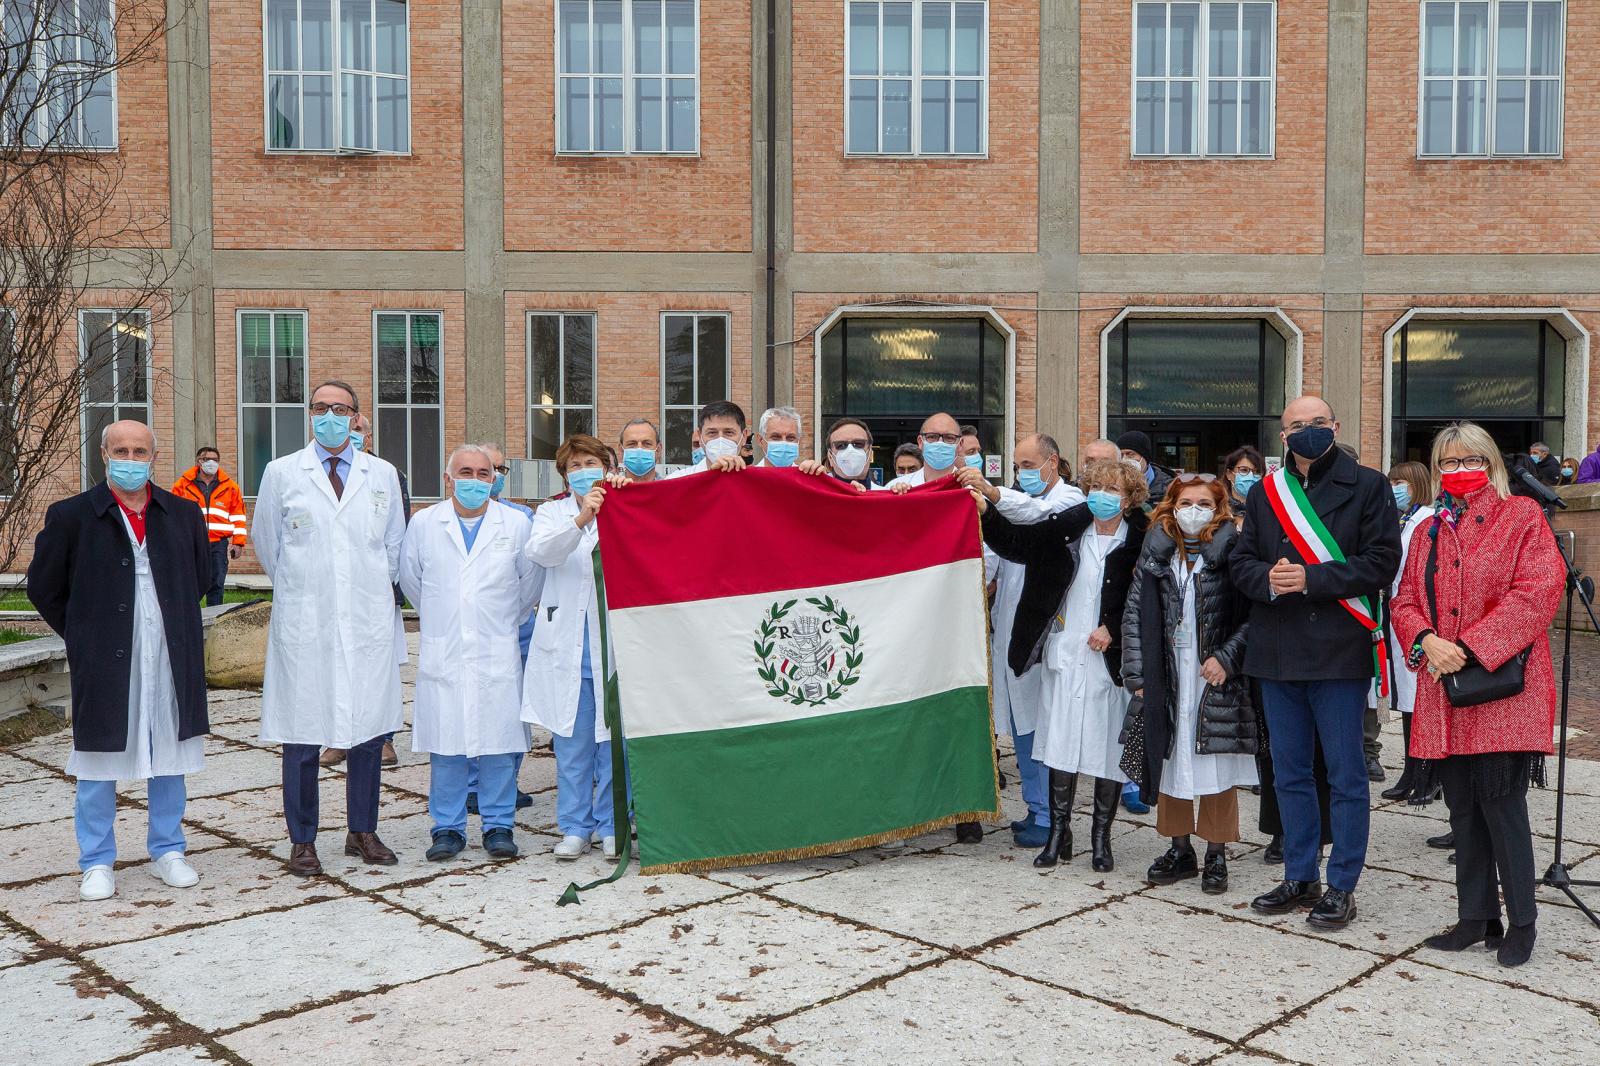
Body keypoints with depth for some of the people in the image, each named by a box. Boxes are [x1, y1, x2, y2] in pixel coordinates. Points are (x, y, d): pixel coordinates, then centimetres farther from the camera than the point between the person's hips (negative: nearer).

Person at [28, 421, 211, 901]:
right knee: (99, 760, 5)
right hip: (104, 663, -2)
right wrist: (84, 637, 8)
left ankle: (167, 851, 24)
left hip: (171, 660, 2)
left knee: (169, 755, 10)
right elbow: (43, 587, 7)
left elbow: (200, 578, 20)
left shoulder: (184, 514, 5)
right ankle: (97, 863, 18)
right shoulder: (71, 516, -3)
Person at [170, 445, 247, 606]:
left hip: (219, 544, 1)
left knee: (217, 585, 3)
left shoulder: (230, 487, 9)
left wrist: (238, 543, 4)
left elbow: (238, 517, 10)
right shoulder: (182, 485, 6)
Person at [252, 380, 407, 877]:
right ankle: (302, 841, 14)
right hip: (304, 624, -1)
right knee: (301, 736, 1)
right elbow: (266, 541, 14)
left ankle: (363, 832, 19)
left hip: (368, 622, 2)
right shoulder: (282, 473, 4)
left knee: (370, 730, 5)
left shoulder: (383, 474, 8)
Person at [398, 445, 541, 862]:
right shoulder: (423, 524, 4)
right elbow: (411, 581, 16)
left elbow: (530, 583, 12)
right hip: (442, 655, 0)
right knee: (445, 746, 3)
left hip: (498, 654, 0)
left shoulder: (517, 524, 2)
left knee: (499, 741, 2)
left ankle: (498, 825, 14)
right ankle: (448, 827, 15)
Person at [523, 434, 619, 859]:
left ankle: (612, 826, 16)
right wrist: (581, 519, -27)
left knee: (615, 740, 3)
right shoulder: (552, 512, 10)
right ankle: (576, 827, 17)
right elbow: (542, 552, -13)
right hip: (567, 645, 1)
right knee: (572, 742, 6)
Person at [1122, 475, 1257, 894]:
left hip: (1217, 676, -3)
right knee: (1171, 762, 9)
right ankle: (1180, 849, 22)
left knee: (1217, 766, 1)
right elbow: (1134, 614, 5)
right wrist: (1137, 674, 0)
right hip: (1168, 677, 4)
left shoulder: (1232, 552, -6)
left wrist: (1226, 658, -15)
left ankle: (1216, 854, 15)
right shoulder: (1156, 553, 5)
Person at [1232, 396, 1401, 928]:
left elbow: (1382, 562, -8)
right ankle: (1300, 877, 25)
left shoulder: (1368, 486, 0)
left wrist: (1310, 578, -17)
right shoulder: (1264, 493, 12)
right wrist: (1268, 581, -11)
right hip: (1278, 650, 5)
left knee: (1345, 775, 2)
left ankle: (1341, 886, 13)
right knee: (1290, 773, 13)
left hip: (1339, 650, -4)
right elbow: (1241, 561, 11)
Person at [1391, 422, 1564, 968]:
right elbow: (1406, 600, 13)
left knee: (1501, 802, -5)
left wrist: (1470, 647, -17)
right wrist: (1427, 640, -10)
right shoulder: (1429, 530, 17)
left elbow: (1537, 592, -12)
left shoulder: (1522, 517, 0)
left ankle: (1521, 921, 11)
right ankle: (1476, 917, 20)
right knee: (1462, 808, 10)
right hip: (1444, 691, 5)